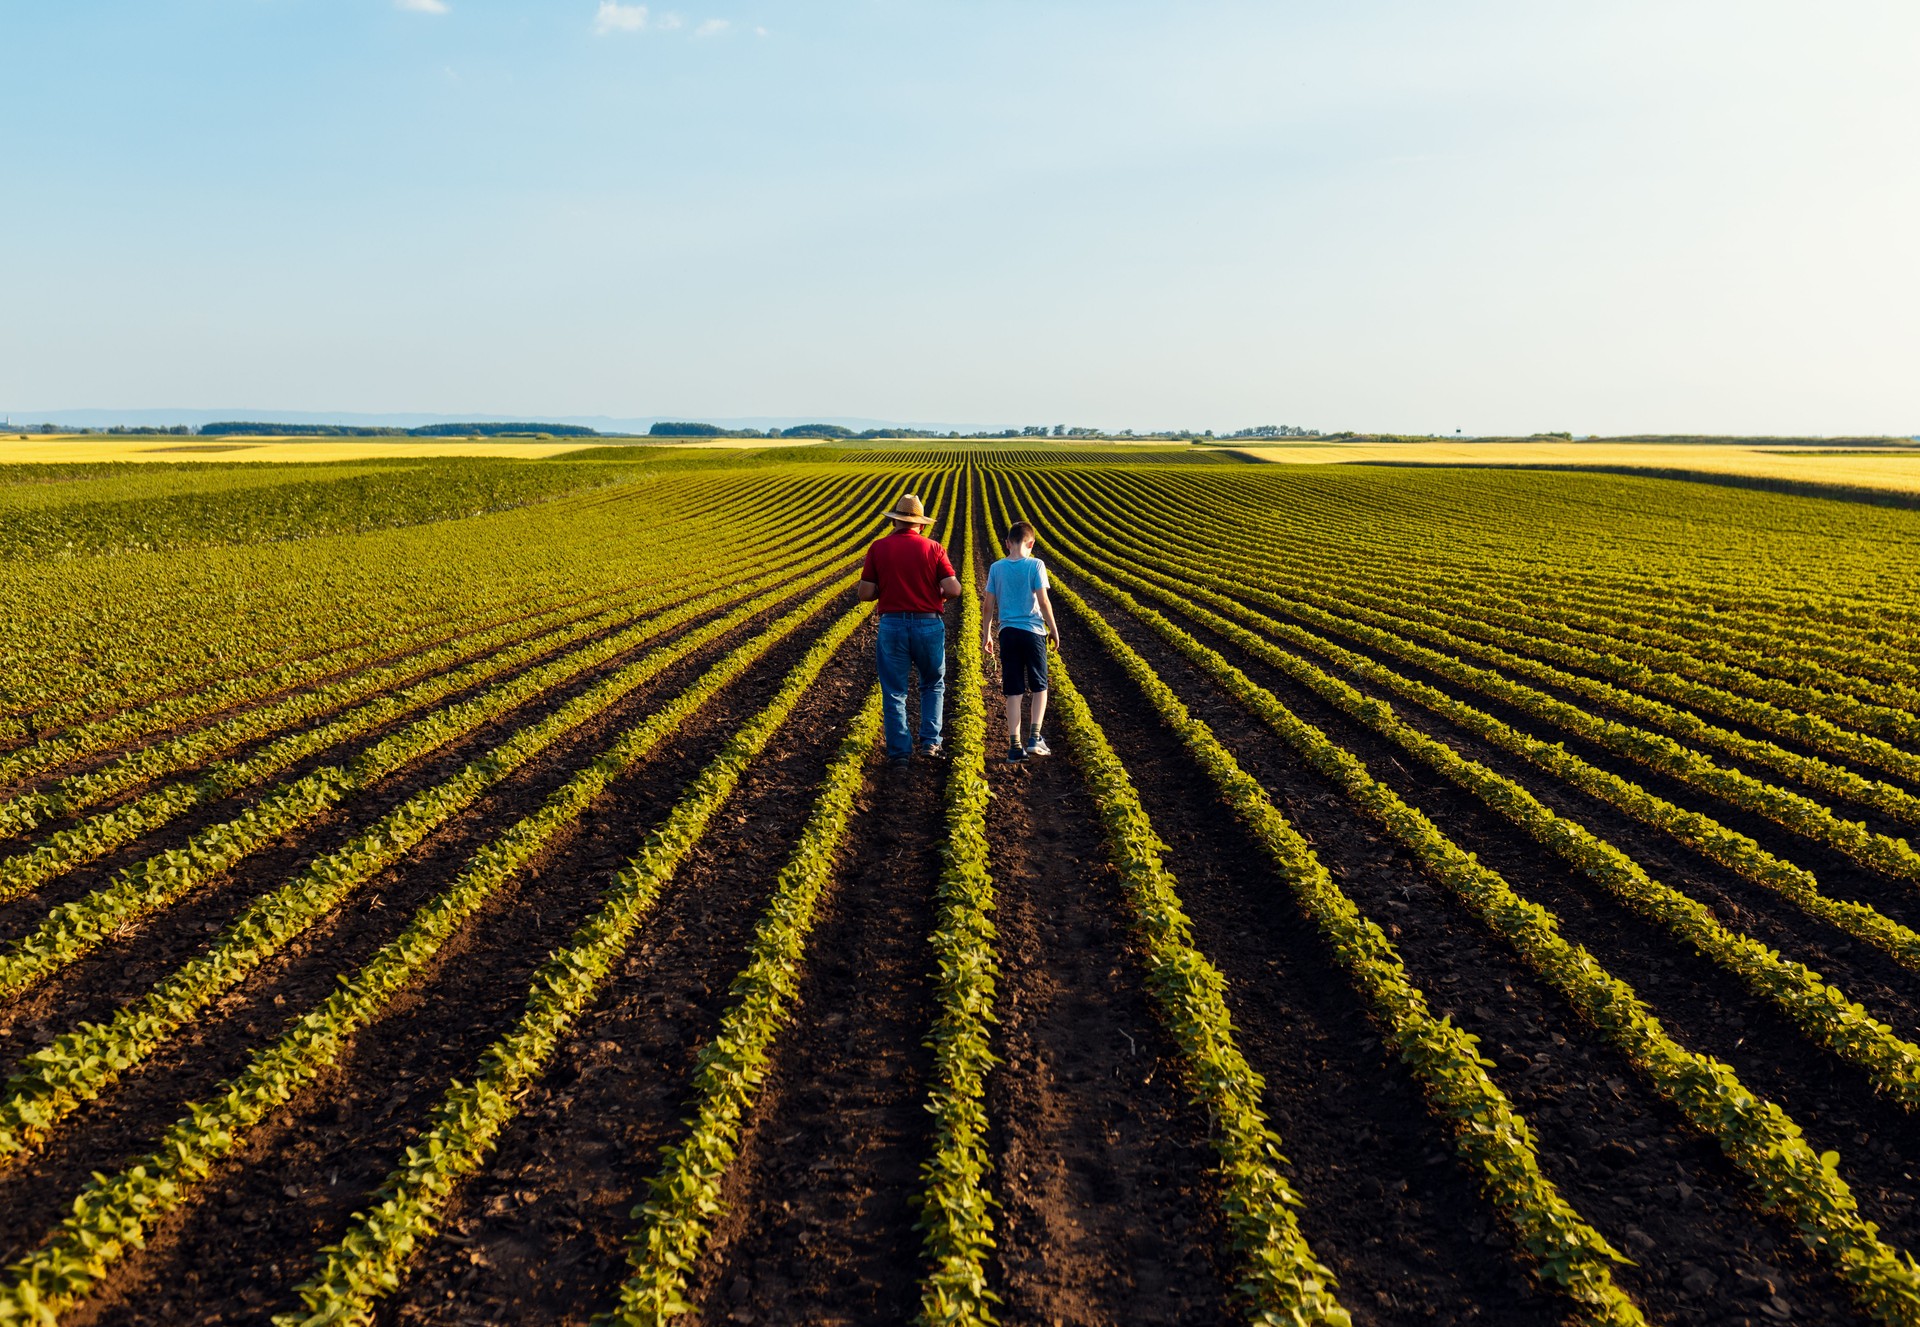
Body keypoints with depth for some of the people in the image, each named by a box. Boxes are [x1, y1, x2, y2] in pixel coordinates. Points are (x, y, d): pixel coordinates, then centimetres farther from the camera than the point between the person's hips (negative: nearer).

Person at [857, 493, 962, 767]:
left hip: (892, 625, 0)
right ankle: (930, 741, 10)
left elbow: (865, 595, -3)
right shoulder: (933, 549, -1)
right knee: (933, 685, 20)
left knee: (894, 692, 9)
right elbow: (953, 590, -9)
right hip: (929, 625, 0)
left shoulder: (878, 548, 0)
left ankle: (898, 751, 9)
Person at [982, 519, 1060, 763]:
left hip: (1007, 633, 2)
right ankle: (1034, 738, 0)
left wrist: (986, 635, 13)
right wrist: (1054, 629, 1)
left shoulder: (996, 568, 3)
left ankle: (1015, 746, 4)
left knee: (1013, 692, 6)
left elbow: (988, 605, 3)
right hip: (1033, 631, -2)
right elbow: (1043, 601, -10)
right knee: (1039, 687, 12)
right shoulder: (1036, 565, -6)